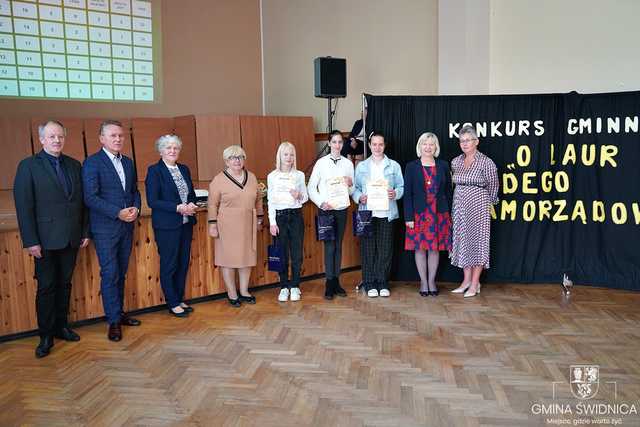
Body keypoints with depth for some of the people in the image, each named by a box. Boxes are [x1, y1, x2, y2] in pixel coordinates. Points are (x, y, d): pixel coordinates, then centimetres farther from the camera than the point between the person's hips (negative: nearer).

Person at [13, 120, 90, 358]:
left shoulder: (74, 165, 9)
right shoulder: (28, 166, -5)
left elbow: (81, 201, 11)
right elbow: (24, 206, -9)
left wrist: (85, 231, 7)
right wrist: (30, 241, -13)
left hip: (71, 238, 4)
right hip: (45, 240, -4)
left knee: (65, 284, 13)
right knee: (46, 287, 3)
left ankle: (61, 326, 26)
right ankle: (46, 336, 13)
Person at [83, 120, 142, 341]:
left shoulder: (128, 162, 12)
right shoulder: (92, 163, -8)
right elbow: (90, 198, -14)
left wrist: (136, 208, -3)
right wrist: (118, 213, -19)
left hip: (127, 226, 6)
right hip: (105, 228, -6)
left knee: (121, 273, 14)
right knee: (110, 275, -2)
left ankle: (119, 313, 25)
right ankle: (114, 321, 6)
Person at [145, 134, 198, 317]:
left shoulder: (184, 169, 11)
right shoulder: (154, 170, -8)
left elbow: (192, 194, 17)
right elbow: (152, 201, -14)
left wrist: (192, 205, -6)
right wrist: (178, 208, -21)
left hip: (186, 224, 6)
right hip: (167, 226, -6)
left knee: (183, 263, 12)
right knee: (169, 265, 3)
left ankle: (180, 299, 25)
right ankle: (173, 304, 15)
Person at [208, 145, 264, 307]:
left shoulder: (251, 177, 8)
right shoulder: (219, 180, -6)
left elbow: (258, 200, 15)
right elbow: (213, 204, -5)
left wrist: (259, 218, 14)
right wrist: (212, 225, -8)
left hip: (248, 225, 5)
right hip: (228, 226, -5)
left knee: (247, 256, 10)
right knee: (229, 258, 2)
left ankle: (244, 291, 23)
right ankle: (232, 294, 14)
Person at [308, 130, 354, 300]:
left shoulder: (348, 163, 6)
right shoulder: (321, 163, -1)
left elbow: (352, 191, 9)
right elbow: (311, 187, -1)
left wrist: (350, 185, -13)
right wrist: (321, 202, -12)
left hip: (341, 209, 3)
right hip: (326, 209, -3)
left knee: (338, 246, 8)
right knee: (329, 246, -4)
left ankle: (336, 281, 18)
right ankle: (329, 284, 6)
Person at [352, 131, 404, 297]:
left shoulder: (394, 165, 9)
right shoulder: (361, 166, 11)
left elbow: (401, 187, 6)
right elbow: (355, 188, 7)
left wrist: (395, 193, -15)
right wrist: (359, 197, -13)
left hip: (386, 213, 0)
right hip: (367, 213, 0)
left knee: (385, 249, 2)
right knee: (368, 249, 1)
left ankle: (383, 283, 15)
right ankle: (370, 283, 12)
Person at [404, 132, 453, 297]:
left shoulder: (443, 166, 5)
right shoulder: (411, 166, 1)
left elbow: (448, 191, 8)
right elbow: (407, 193, -2)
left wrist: (449, 214, 4)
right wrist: (408, 217, -9)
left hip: (439, 213, 1)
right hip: (419, 213, -1)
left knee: (435, 248, 7)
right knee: (420, 248, 3)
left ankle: (432, 281, 20)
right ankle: (423, 282, 16)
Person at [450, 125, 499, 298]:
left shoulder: (486, 162, -7)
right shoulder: (455, 162, 7)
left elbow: (493, 187, 3)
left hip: (478, 206, -5)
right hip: (459, 207, 5)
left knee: (477, 241, -1)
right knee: (463, 241, 7)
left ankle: (475, 283, 6)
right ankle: (467, 280, 17)